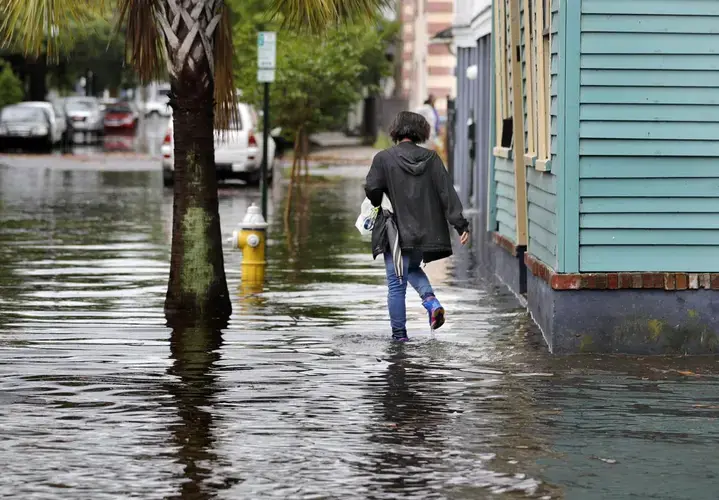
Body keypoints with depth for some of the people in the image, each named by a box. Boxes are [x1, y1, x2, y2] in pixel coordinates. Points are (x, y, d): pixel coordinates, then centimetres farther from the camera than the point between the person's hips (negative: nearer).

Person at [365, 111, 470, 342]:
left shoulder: (384, 158, -9)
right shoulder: (431, 158, 0)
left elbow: (372, 189, -13)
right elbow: (447, 192, -3)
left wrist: (379, 207, 10)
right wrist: (461, 225, -4)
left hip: (397, 232, -4)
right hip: (426, 232, 4)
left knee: (396, 284, 5)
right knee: (413, 268, 29)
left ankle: (399, 333, 8)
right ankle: (431, 301, 4)